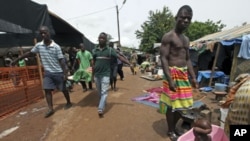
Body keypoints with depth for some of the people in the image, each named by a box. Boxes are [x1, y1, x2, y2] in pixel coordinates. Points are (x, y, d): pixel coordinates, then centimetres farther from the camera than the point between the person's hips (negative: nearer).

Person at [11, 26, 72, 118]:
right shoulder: (38, 45, 1)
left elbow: (61, 61, -14)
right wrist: (17, 59, 22)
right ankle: (50, 109, 9)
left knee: (63, 89, 7)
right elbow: (29, 53, 16)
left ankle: (69, 102, 29)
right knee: (47, 90, 0)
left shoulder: (56, 47, -13)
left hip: (58, 72, -4)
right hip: (47, 73, 5)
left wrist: (65, 73, -18)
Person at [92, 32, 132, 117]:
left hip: (105, 74, -3)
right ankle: (103, 103, 38)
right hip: (96, 74, 4)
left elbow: (120, 57, -7)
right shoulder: (94, 50, 6)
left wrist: (130, 64, -14)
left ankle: (100, 109, -2)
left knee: (104, 92, -6)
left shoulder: (109, 50, -2)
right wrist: (93, 75, 12)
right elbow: (94, 63, 11)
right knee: (99, 92, 15)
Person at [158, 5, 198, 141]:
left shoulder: (186, 39, 16)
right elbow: (163, 59, -17)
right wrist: (170, 79, -24)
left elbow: (188, 59, 18)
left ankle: (174, 127, 36)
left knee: (181, 104, 16)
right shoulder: (168, 36, -10)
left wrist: (193, 77, 13)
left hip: (184, 74, 8)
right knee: (172, 105, 3)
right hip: (173, 73, -8)